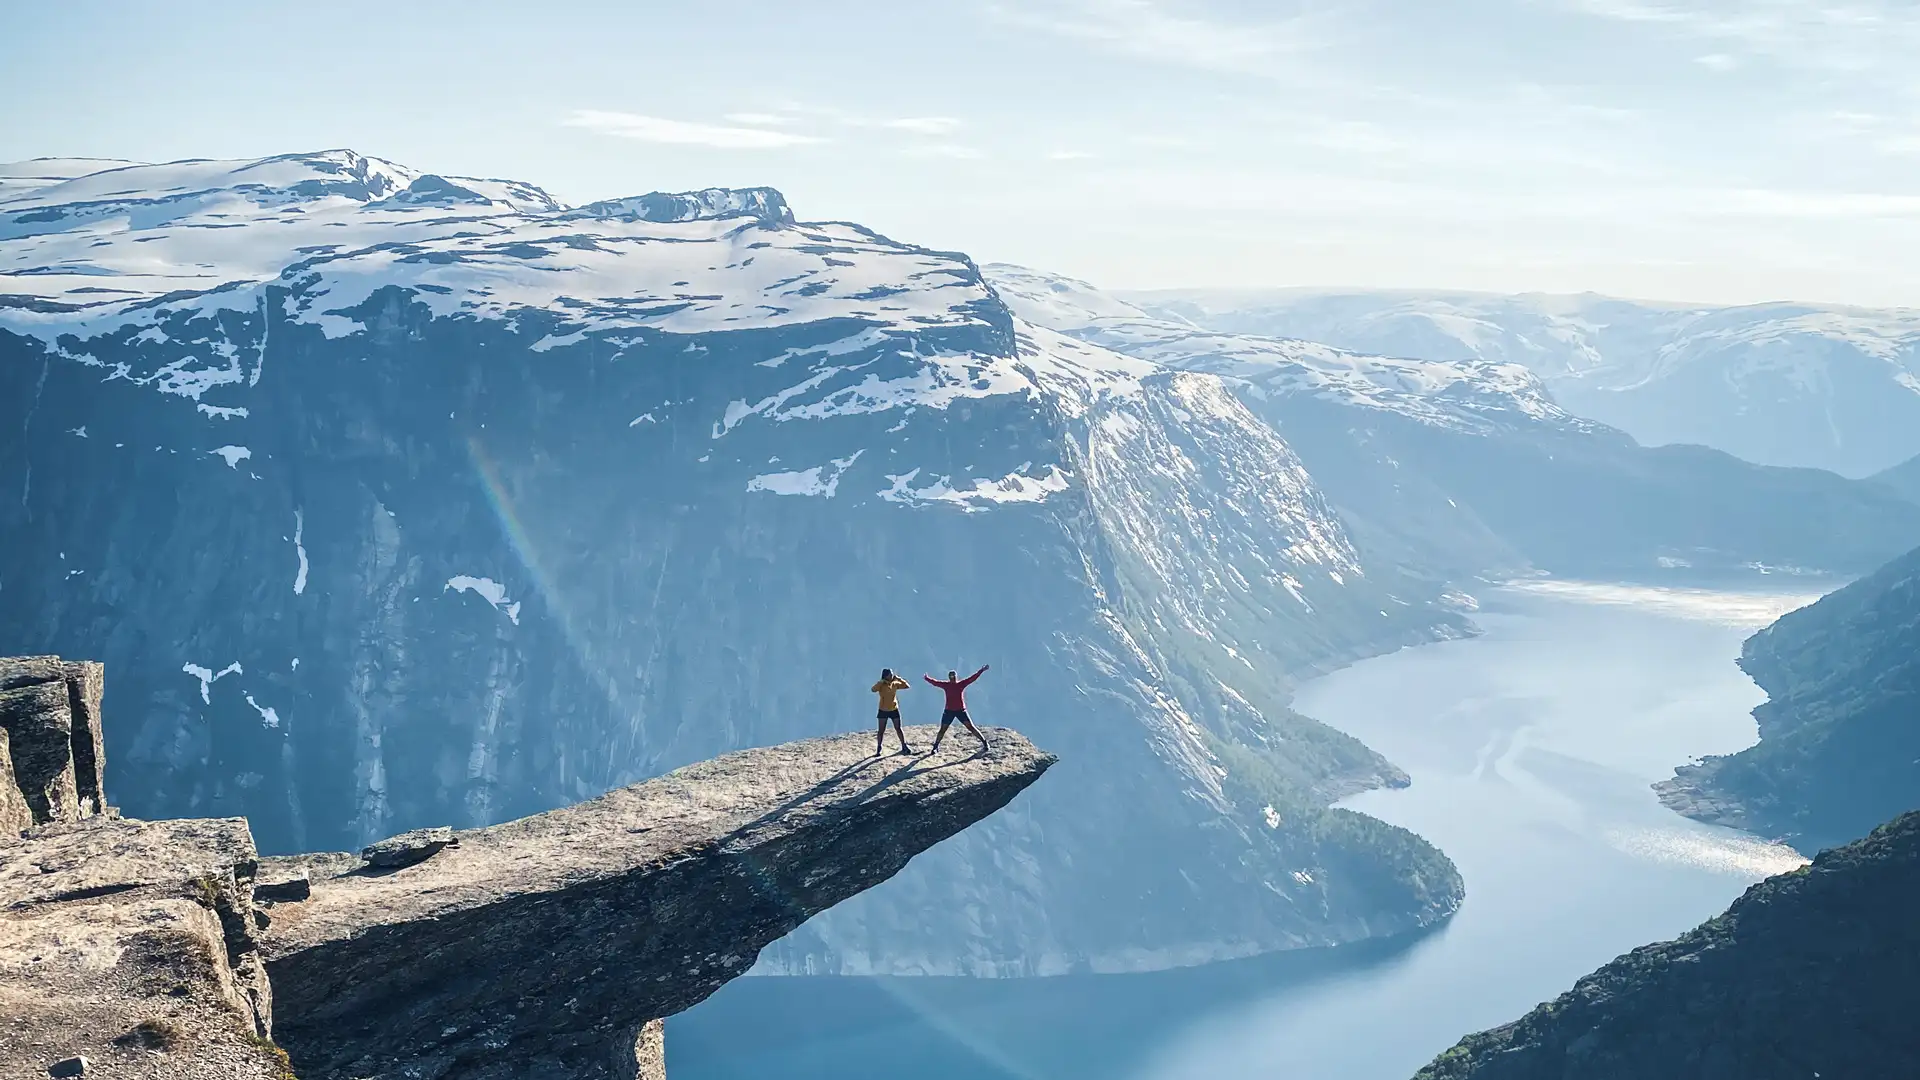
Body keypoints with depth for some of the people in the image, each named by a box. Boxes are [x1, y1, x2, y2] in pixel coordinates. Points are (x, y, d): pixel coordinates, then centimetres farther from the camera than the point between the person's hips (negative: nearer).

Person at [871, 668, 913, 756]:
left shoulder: (895, 684, -1)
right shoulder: (881, 685, -10)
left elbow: (907, 686, 0)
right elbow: (873, 689, -27)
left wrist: (899, 679, -11)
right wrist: (881, 681, -34)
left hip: (894, 710, 2)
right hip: (883, 710, -2)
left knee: (898, 729, 7)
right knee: (881, 730, 1)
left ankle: (904, 747, 15)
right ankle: (878, 749, 8)